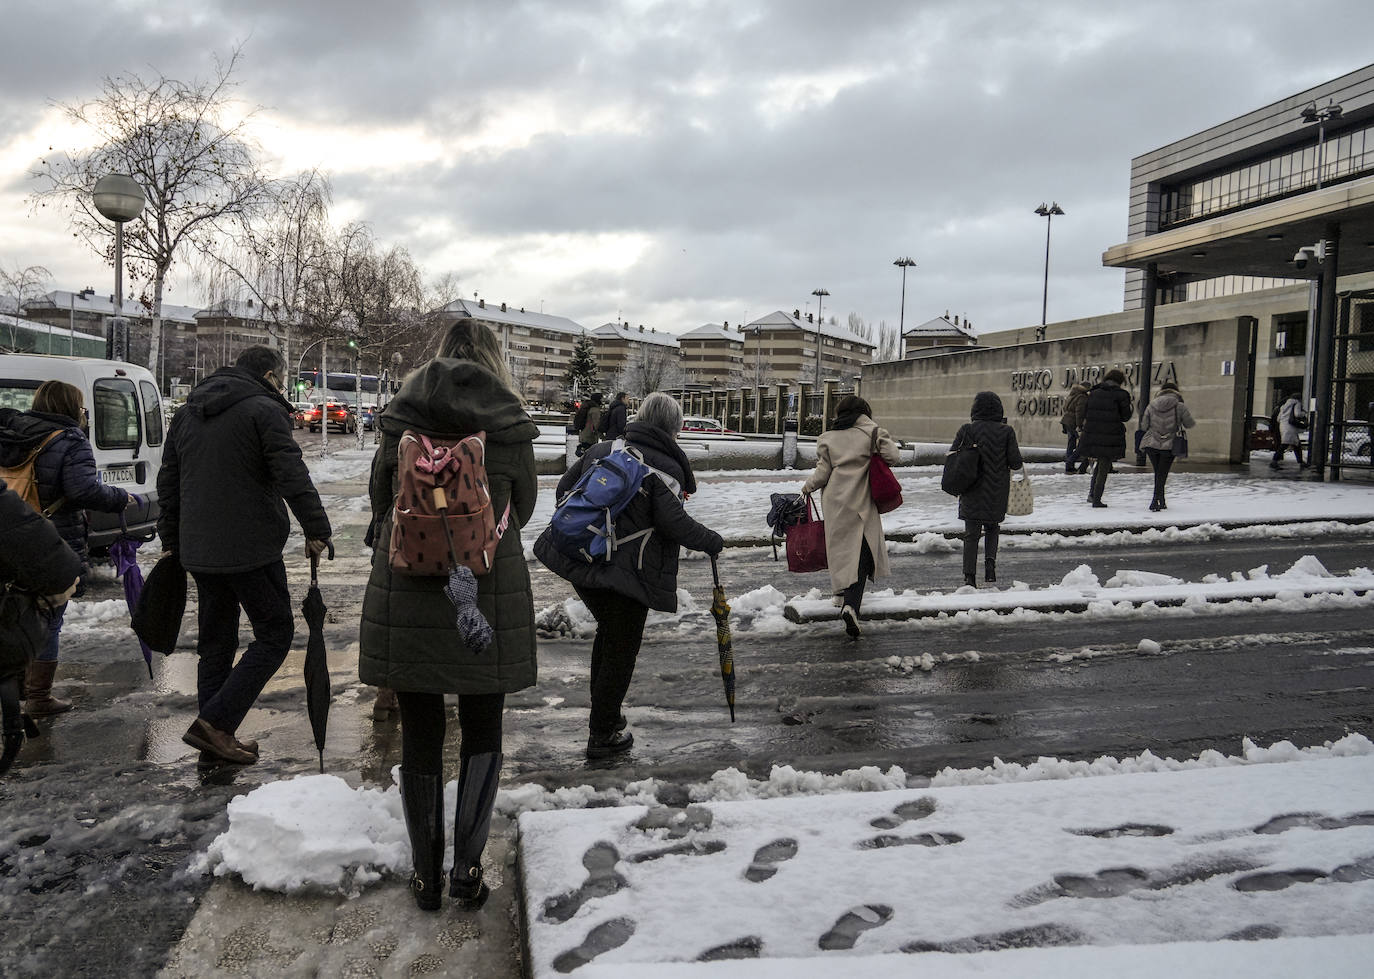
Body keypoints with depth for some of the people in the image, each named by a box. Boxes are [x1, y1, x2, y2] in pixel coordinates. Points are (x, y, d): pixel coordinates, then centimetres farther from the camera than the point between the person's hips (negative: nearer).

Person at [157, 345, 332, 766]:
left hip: (197, 550, 8)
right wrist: (316, 528, -13)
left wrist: (170, 539, 27)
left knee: (215, 641, 14)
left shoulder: (186, 413, 18)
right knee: (274, 632, 1)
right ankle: (215, 722, -9)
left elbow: (167, 482, 22)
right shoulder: (264, 410, -7)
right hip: (251, 548, -8)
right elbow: (292, 475, -16)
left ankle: (215, 743, 16)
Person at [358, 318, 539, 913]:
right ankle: (468, 867, 10)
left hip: (404, 597, 1)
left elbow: (379, 506, 11)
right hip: (489, 601, -1)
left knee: (420, 735, 12)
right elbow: (522, 509, 7)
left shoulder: (400, 422, 2)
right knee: (482, 732, 15)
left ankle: (426, 874, 21)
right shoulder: (510, 425, -3)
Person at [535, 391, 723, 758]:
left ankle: (602, 713, 38)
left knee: (608, 631, 26)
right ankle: (603, 735, 14)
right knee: (622, 647, 7)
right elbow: (673, 522, -18)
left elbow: (565, 487, 15)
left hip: (579, 561, 7)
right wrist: (710, 541, -2)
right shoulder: (666, 467, -10)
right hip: (626, 573, -7)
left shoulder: (601, 449, 9)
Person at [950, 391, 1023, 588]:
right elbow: (1016, 462, -7)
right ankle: (990, 560, -1)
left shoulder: (967, 430, -7)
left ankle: (969, 575, 2)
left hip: (972, 491, -1)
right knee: (992, 527, 22)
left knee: (971, 533, 7)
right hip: (997, 492, 1)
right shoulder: (1006, 431, -7)